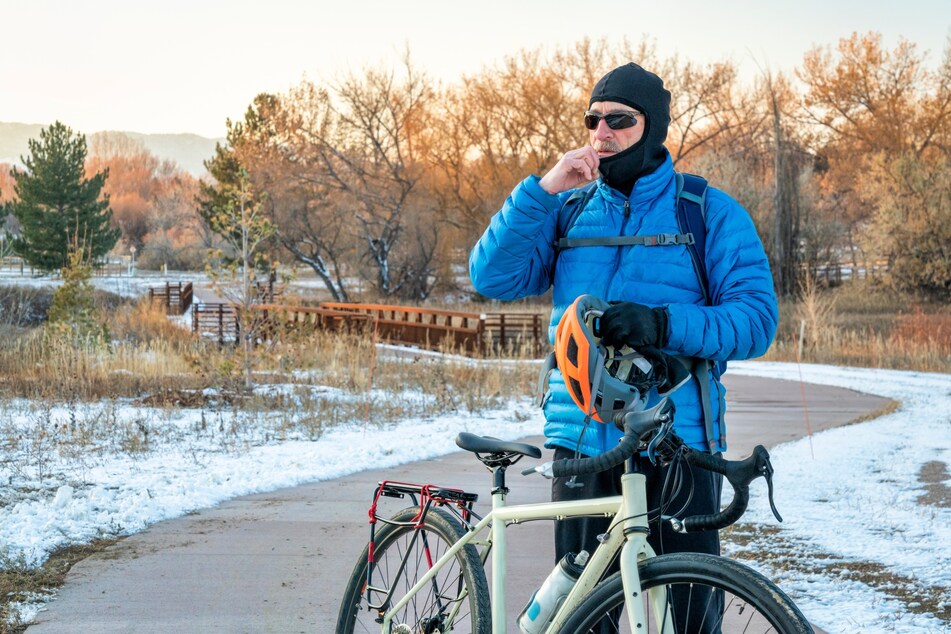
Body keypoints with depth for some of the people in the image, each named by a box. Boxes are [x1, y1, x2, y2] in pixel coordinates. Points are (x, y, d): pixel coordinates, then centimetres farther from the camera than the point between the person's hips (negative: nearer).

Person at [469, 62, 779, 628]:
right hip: (583, 447, 3)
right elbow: (493, 277, 1)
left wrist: (663, 324, -22)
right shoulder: (568, 211, 14)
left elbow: (756, 318, -6)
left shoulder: (712, 213, 3)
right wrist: (544, 190, -9)